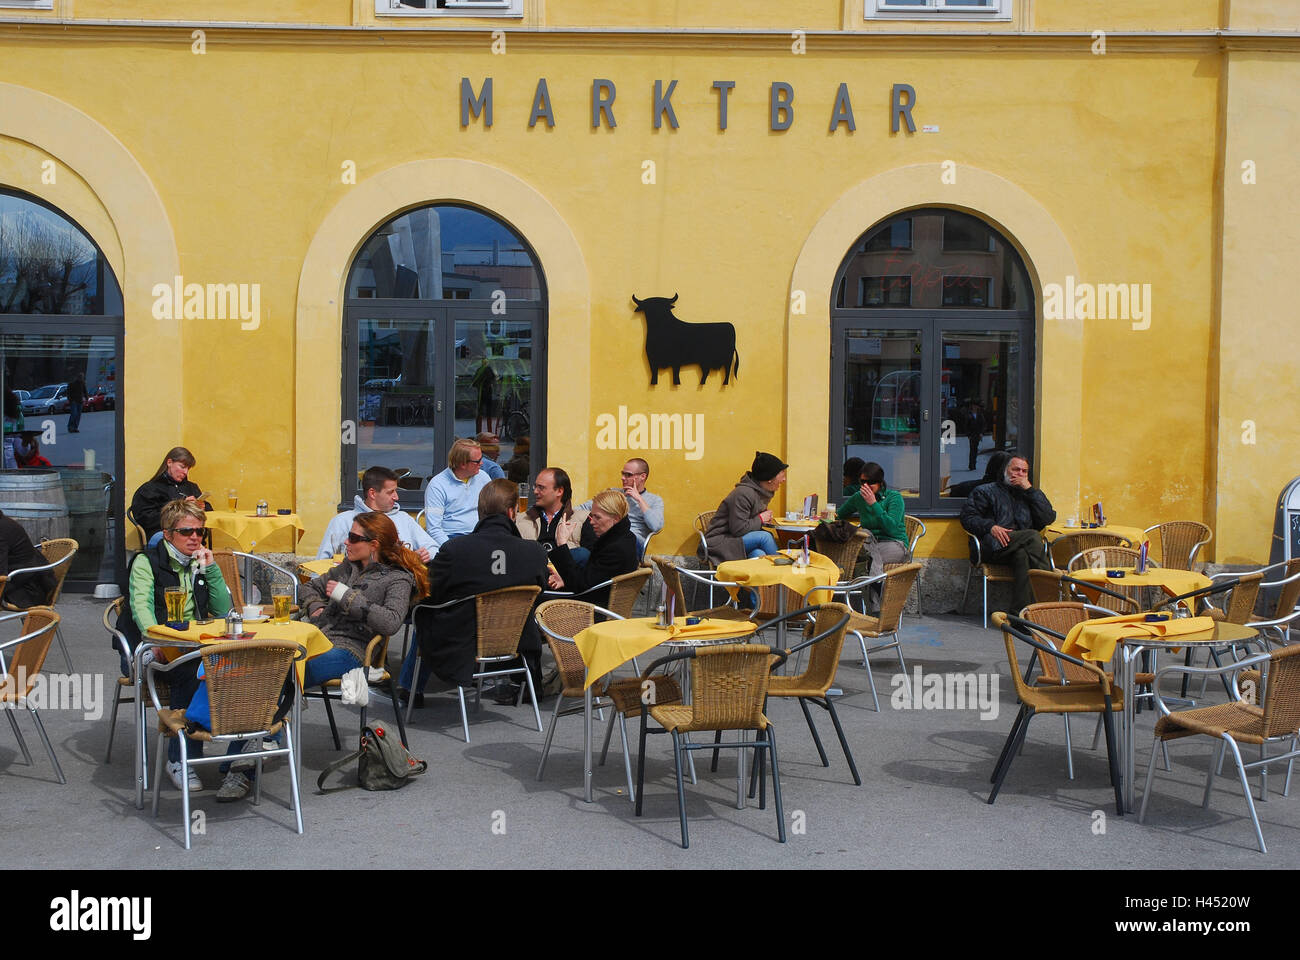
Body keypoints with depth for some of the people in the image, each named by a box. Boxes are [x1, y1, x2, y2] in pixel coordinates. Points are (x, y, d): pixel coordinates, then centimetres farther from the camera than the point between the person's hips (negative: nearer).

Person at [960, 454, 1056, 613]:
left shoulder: (1029, 494, 31)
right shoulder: (986, 491, 22)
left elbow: (1048, 517, 13)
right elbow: (967, 516, 8)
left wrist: (1030, 489, 9)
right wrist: (990, 527, -11)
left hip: (1023, 547, 3)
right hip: (994, 547, -3)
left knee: (1023, 555, -36)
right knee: (1033, 536, -29)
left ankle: (1022, 611, -42)